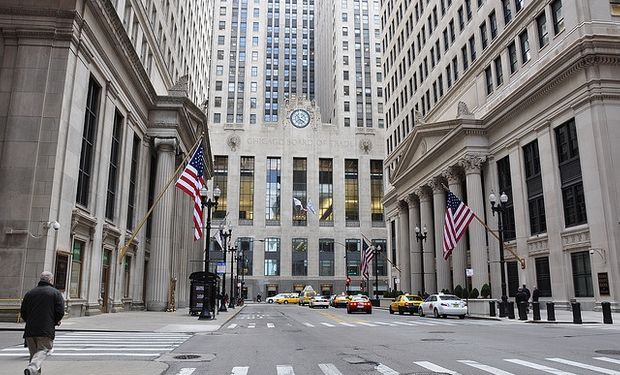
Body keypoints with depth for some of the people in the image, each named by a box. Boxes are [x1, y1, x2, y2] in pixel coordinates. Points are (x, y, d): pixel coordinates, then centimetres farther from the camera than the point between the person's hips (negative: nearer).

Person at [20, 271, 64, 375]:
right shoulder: (56, 293, 0)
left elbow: (23, 313, 13)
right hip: (46, 330, -4)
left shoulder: (29, 293, 13)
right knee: (42, 351, -4)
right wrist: (55, 322, 11)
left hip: (30, 330, 4)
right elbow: (60, 312, -7)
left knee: (33, 353, 15)